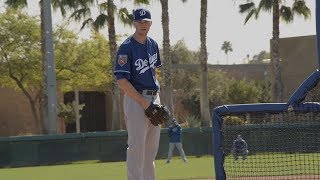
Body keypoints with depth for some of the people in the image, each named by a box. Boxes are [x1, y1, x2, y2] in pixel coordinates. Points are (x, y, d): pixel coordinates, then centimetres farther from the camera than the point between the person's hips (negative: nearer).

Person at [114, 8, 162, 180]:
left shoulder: (153, 44, 11)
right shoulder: (127, 47, -12)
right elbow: (121, 80, -17)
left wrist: (157, 98, 12)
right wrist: (143, 102, -19)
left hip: (154, 97, 8)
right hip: (135, 99, -8)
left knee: (152, 146, 10)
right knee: (136, 145, -9)